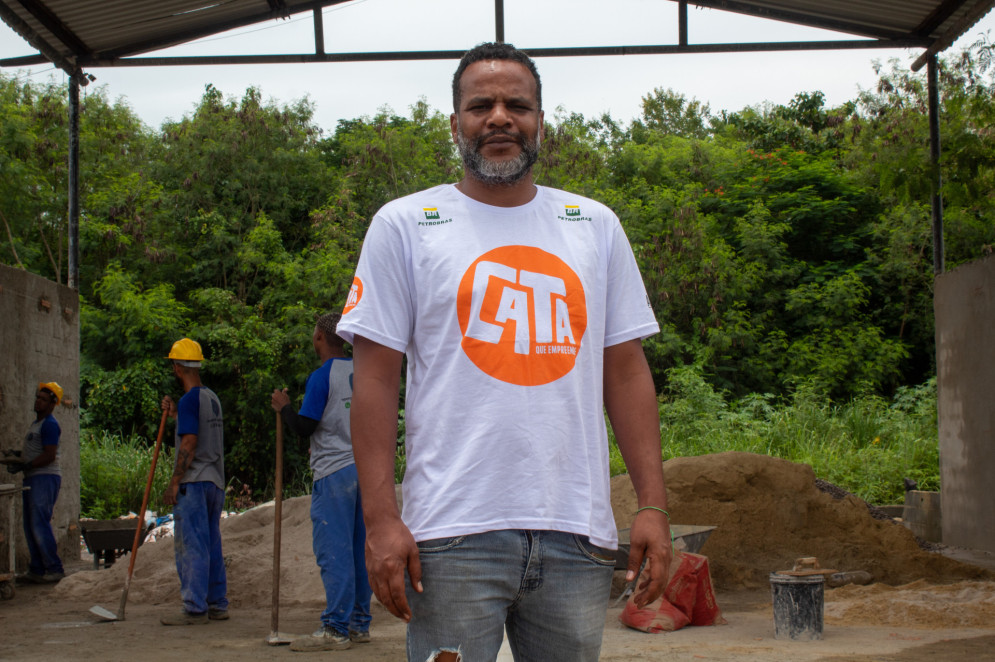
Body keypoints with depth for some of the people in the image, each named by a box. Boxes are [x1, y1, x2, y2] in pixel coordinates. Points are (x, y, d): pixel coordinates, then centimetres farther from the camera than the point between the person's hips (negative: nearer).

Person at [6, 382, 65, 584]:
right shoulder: (36, 424, 21)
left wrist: (24, 466, -19)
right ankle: (36, 570, 13)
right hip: (32, 478, 10)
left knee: (40, 525, -13)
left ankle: (54, 569, -10)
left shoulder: (50, 425, -11)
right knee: (30, 527, 9)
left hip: (45, 478, -10)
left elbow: (49, 456, -19)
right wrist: (18, 455, 12)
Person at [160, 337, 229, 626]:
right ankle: (217, 604, 16)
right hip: (215, 482, 8)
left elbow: (189, 443, -17)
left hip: (193, 483, -8)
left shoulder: (190, 400, -11)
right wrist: (175, 413, 21)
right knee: (211, 545, 12)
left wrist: (174, 481, -15)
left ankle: (194, 608, -6)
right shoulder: (212, 398, 14)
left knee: (190, 545, -6)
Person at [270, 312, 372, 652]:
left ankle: (336, 629, -7)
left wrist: (284, 407, 8)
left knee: (333, 551, -6)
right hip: (364, 467, 8)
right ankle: (359, 623, 13)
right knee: (358, 549, 10)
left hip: (334, 472, -7)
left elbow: (304, 427, -11)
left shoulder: (322, 376, -10)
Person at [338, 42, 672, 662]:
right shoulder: (404, 226, 3)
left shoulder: (596, 227, 12)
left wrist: (653, 504, 3)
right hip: (453, 536, -3)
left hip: (579, 536, 3)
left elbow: (626, 371, 11)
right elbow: (376, 378, 0)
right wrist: (381, 518, -9)